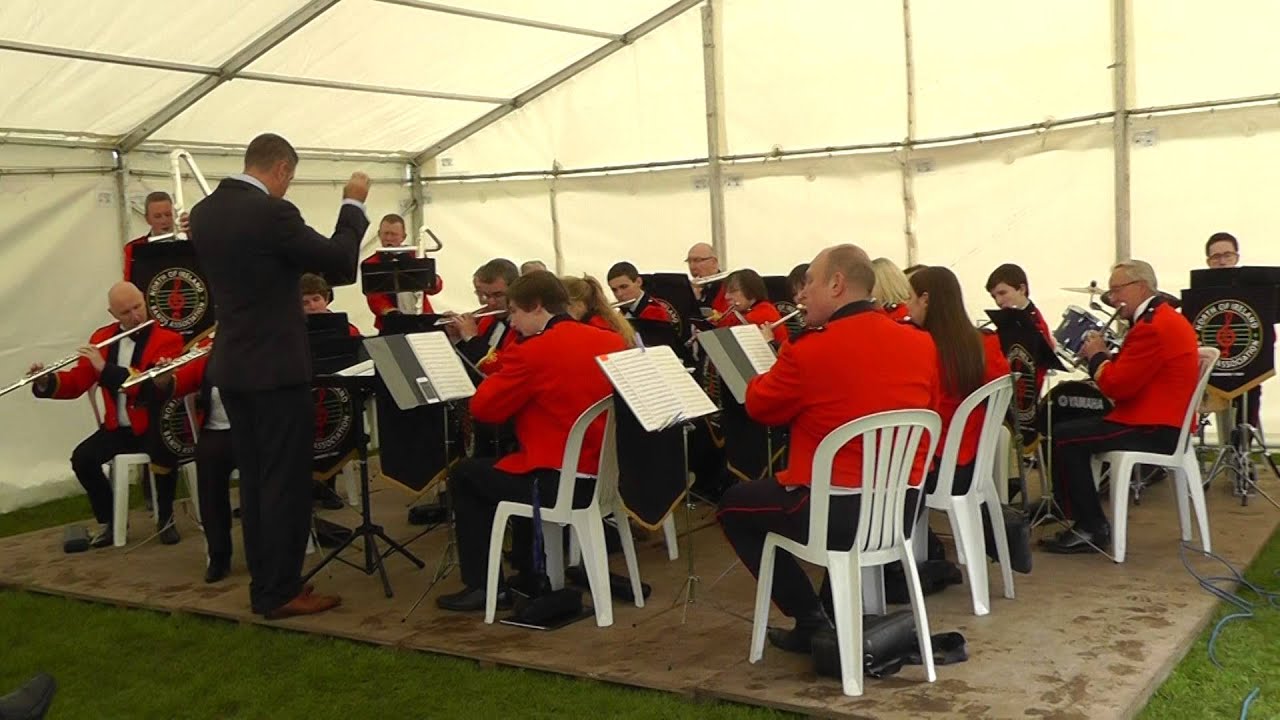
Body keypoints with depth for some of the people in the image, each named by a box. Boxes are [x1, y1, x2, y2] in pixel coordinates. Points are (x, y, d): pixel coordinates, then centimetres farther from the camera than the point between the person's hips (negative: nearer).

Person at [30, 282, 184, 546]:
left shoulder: (168, 339, -11)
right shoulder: (102, 337, 7)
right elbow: (77, 383, 6)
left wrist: (105, 368, -29)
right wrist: (46, 382, -15)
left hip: (155, 425, -5)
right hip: (117, 427, 5)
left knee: (163, 453, -34)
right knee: (81, 458, -18)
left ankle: (165, 518, -7)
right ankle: (109, 521, 4)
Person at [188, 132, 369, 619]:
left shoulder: (203, 213, 7)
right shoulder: (272, 212, -18)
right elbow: (341, 261, -10)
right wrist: (353, 205, 1)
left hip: (232, 366, 8)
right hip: (276, 367, -8)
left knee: (254, 480, 14)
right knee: (285, 482, 1)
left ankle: (265, 584, 21)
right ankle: (280, 592, 7)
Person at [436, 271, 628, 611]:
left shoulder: (531, 353, -16)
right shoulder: (613, 342, 3)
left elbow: (482, 408, -9)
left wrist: (501, 373, 9)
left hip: (558, 485, -7)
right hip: (606, 478, 8)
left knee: (464, 474, 15)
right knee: (521, 459, 35)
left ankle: (482, 586, 16)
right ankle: (529, 569, 42)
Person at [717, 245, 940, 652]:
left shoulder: (808, 351, -16)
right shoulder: (923, 344, -1)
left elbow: (759, 407, 0)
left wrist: (768, 354, 18)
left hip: (833, 513, -6)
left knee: (733, 505, 19)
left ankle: (811, 621, 15)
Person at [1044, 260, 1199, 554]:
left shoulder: (1153, 328, -20)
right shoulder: (1164, 319, 16)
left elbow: (1116, 386, -22)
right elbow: (1128, 373, 17)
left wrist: (1097, 356, -5)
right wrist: (1103, 357, 1)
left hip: (1155, 429, -11)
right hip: (1161, 420, 11)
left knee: (1064, 437, -12)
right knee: (1073, 427, 16)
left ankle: (1092, 528, -5)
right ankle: (1087, 521, 15)